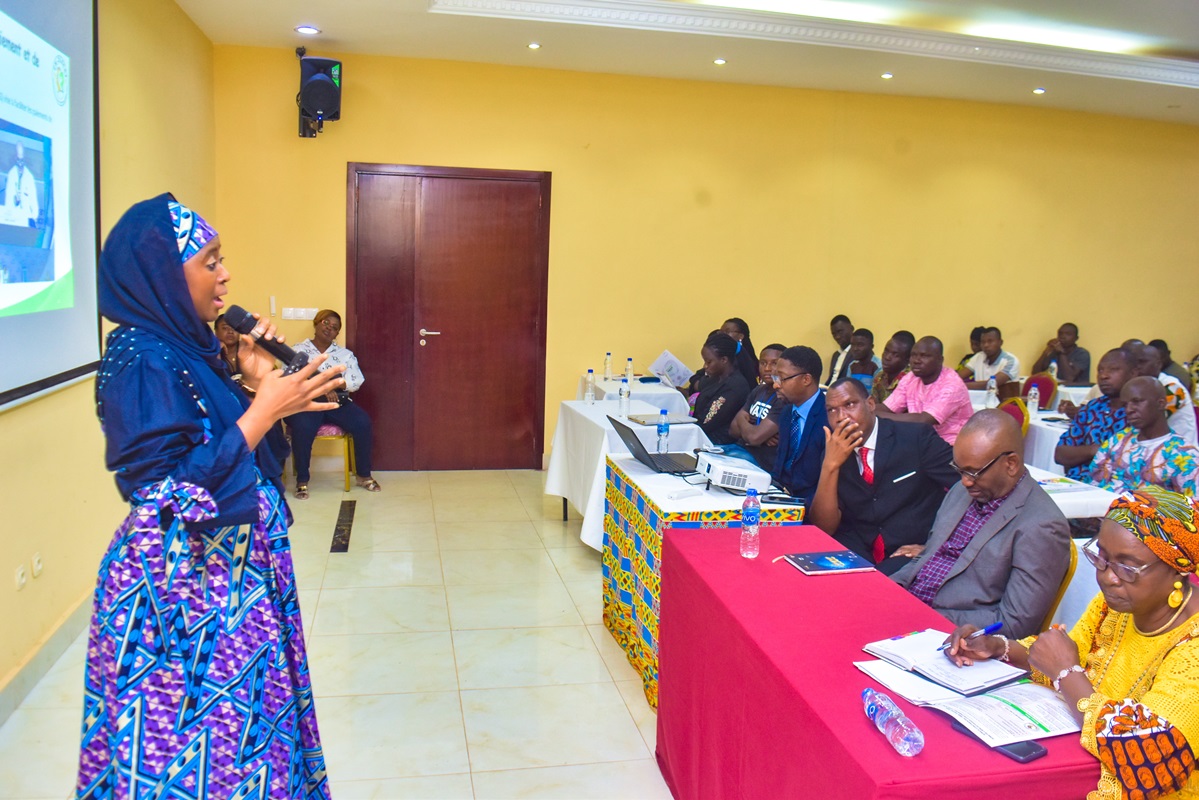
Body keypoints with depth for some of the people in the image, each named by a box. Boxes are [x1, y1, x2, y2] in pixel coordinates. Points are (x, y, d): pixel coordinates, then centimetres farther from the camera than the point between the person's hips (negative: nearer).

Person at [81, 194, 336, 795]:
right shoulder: (142, 361, -19)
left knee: (236, 716, 18)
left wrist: (257, 381, 2)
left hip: (229, 571, 9)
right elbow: (173, 492, -24)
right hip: (184, 585, -9)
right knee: (202, 733, 4)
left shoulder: (182, 347, 7)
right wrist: (265, 408, -23)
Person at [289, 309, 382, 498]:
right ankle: (302, 481, -16)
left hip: (338, 403, 3)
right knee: (303, 427, -35)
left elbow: (357, 381, 0)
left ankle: (363, 475, -5)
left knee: (363, 422, -23)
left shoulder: (345, 354, 14)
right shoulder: (298, 351, 8)